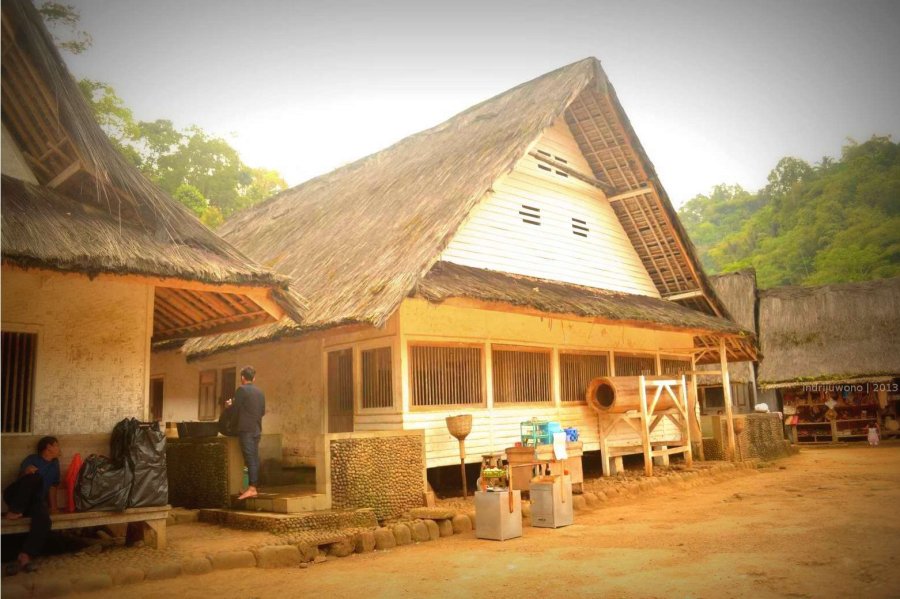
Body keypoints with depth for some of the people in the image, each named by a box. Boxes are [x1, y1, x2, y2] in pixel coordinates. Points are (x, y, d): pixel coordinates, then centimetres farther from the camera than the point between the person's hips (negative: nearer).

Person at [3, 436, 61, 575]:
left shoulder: (54, 464, 21)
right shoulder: (32, 459, 7)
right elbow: (20, 477, -4)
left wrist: (53, 506, 7)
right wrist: (26, 472, -27)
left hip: (35, 500, 3)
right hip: (16, 496, -3)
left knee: (44, 518, -32)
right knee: (34, 476, -33)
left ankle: (24, 557, -39)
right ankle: (15, 511, -23)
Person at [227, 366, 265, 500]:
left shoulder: (241, 390, -8)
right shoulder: (260, 391, 12)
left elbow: (235, 410, -7)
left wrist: (230, 404, 14)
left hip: (246, 429, -7)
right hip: (257, 429, 7)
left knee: (250, 458, -10)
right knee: (255, 458, 10)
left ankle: (252, 488, -13)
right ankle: (255, 486, 15)